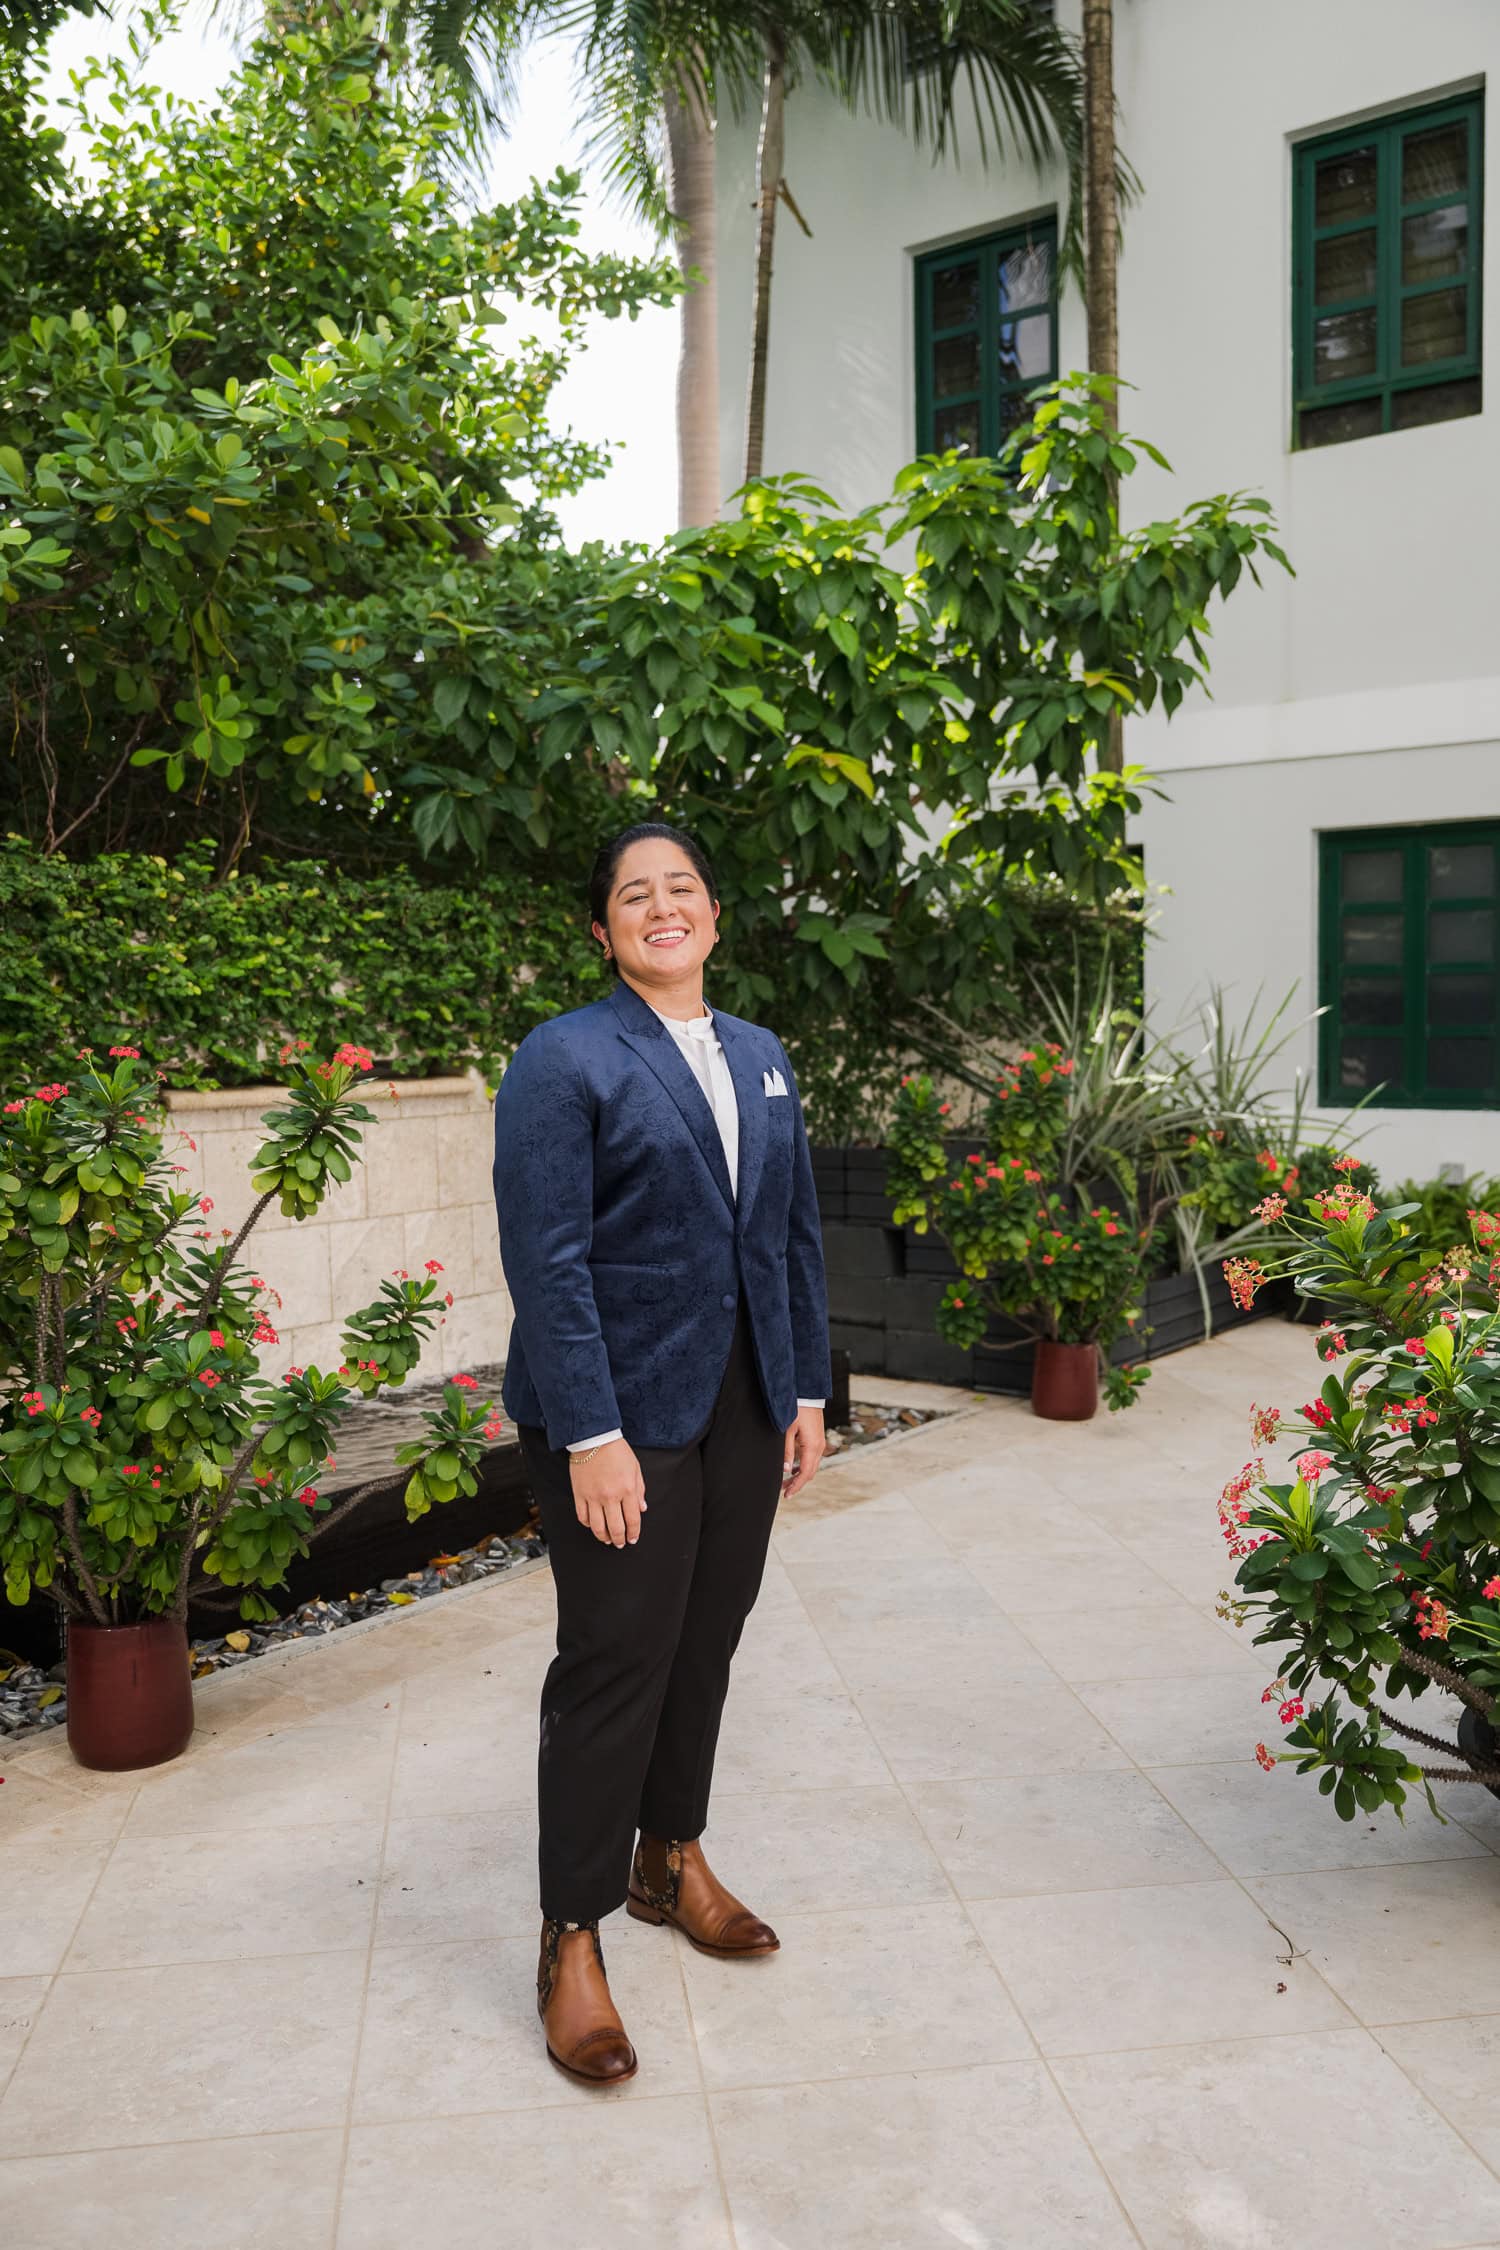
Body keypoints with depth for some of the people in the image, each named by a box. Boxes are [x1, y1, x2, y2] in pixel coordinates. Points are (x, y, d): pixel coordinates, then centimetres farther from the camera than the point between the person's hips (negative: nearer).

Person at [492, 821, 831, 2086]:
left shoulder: (761, 1058, 12)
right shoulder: (565, 1061, -9)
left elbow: (797, 1232, 13)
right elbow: (548, 1259, -15)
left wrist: (806, 1390, 9)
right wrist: (591, 1434, -19)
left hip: (743, 1403, 6)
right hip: (624, 1412, -6)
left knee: (708, 1638, 15)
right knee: (617, 1661, 0)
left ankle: (671, 1860, 36)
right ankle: (572, 1942, 15)